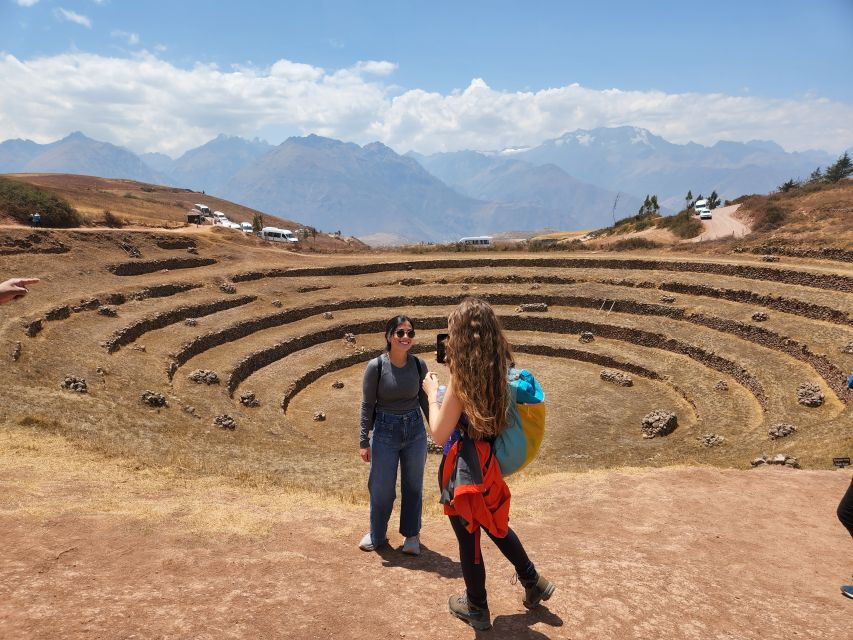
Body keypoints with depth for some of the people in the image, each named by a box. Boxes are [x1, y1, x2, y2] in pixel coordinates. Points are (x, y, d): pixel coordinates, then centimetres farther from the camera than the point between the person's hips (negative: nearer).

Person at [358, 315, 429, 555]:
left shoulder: (419, 365, -6)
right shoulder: (376, 366, -12)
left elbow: (425, 400, 7)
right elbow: (367, 405, -5)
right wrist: (363, 441, -4)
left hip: (415, 429, 2)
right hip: (385, 431, -2)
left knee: (413, 485, 12)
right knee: (382, 487, 9)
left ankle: (411, 535, 32)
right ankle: (377, 534, 33)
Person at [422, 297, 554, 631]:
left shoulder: (462, 377, -24)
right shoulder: (498, 369, -4)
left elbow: (439, 434, -21)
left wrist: (432, 393, -9)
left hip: (464, 464, -7)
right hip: (488, 460, 7)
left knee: (468, 535, 13)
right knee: (495, 524, 29)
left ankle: (476, 608, 32)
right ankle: (533, 581, 39)